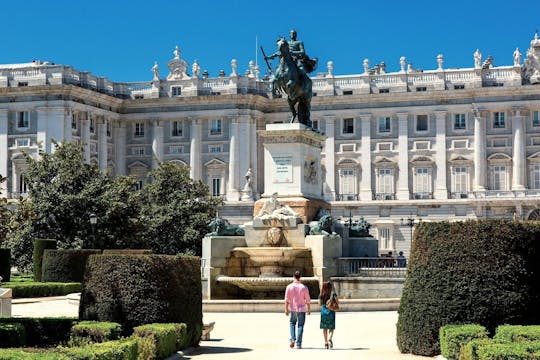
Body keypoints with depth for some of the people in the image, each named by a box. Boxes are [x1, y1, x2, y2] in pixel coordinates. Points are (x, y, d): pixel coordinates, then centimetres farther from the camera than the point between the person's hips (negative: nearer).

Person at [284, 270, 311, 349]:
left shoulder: (289, 287, -4)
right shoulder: (304, 287, -6)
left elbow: (287, 299, -5)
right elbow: (307, 300, -2)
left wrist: (286, 309, 1)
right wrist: (309, 309, 9)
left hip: (293, 309, 1)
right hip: (302, 309, -1)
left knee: (292, 323, 21)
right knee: (300, 325, 5)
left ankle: (292, 339, 4)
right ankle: (298, 344, 3)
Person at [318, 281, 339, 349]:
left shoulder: (321, 294, 3)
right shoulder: (333, 293, -5)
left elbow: (320, 304, 8)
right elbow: (337, 302, -9)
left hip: (323, 311, 2)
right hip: (331, 312, -2)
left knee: (325, 328, 11)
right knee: (331, 328, 5)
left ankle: (326, 342, 10)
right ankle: (329, 339, -19)